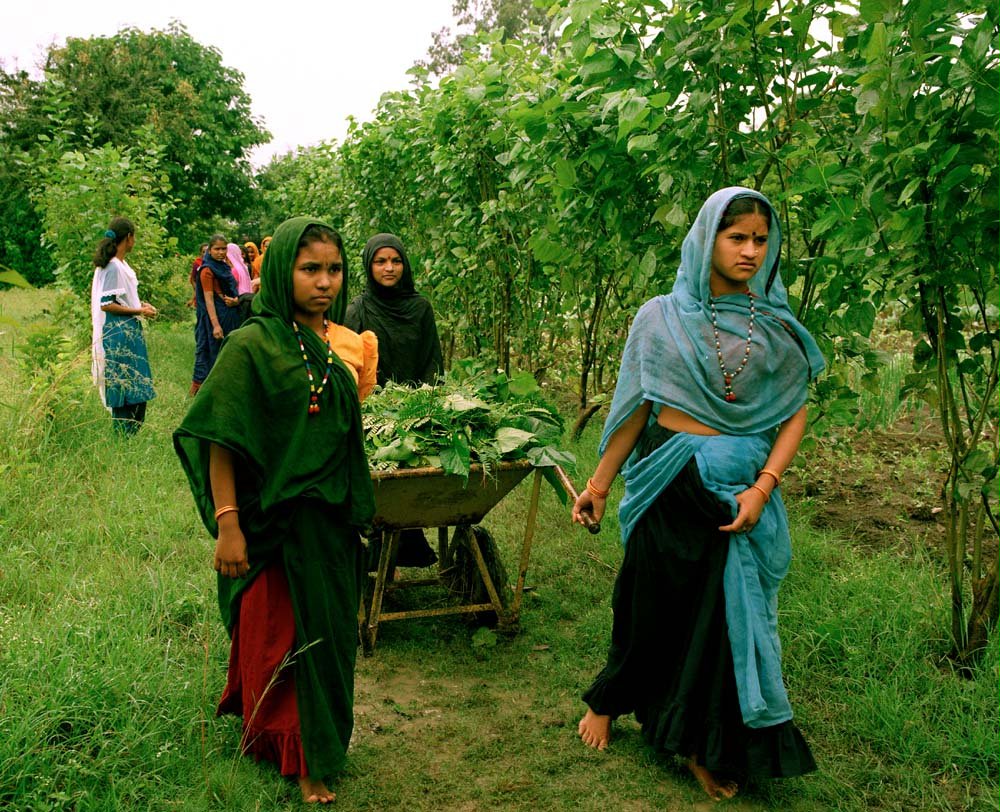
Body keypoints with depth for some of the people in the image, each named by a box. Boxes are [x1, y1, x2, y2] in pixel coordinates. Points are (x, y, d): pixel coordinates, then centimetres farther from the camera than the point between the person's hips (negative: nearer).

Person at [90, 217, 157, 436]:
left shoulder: (121, 264, 12)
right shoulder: (112, 266, -15)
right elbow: (106, 304, -19)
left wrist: (140, 304, 9)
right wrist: (139, 311, -13)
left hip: (130, 332, 10)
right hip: (118, 334, -10)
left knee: (136, 388, 12)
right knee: (125, 386, -6)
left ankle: (130, 435, 18)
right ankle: (123, 436, 0)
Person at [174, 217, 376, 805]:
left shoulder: (339, 346, 4)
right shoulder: (254, 346, -16)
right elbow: (219, 440, -17)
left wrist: (357, 513, 16)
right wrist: (227, 524, -21)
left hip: (333, 519, 7)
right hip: (281, 523, -7)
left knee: (332, 631, 19)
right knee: (286, 634, 8)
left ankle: (326, 733, 41)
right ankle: (302, 756, 25)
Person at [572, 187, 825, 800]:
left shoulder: (777, 327, 3)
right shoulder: (661, 318, 1)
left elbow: (796, 414, 1)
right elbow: (637, 407, 3)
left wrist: (762, 487, -12)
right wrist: (598, 483, 2)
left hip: (742, 488, 1)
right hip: (670, 482, -1)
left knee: (728, 612, 6)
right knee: (652, 606, 10)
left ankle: (709, 748, 24)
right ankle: (607, 703, 36)